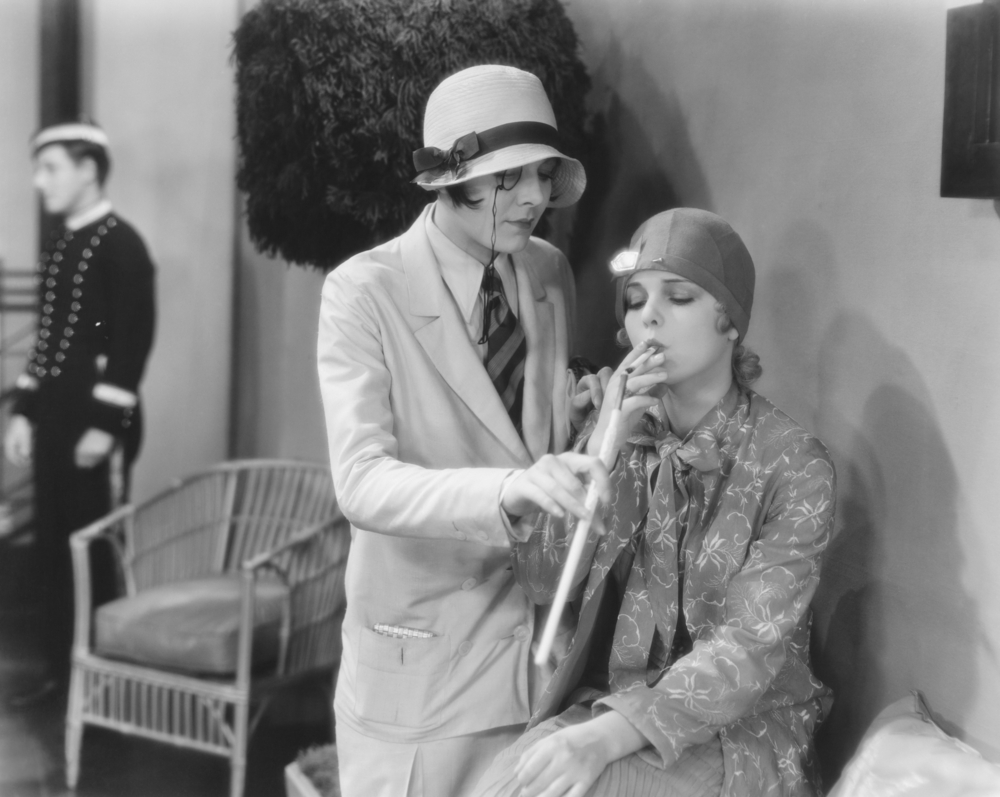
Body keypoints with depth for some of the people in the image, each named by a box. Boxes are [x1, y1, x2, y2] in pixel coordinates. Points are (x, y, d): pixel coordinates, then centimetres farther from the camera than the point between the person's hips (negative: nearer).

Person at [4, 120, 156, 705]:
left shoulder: (122, 244, -11)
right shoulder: (57, 245, 14)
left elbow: (133, 341, -16)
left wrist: (105, 425, -19)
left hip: (99, 424, -8)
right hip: (53, 419, 8)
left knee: (98, 547, 1)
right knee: (53, 545, 11)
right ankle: (62, 664, 22)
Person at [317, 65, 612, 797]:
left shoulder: (551, 274, 2)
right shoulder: (364, 293, -16)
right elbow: (362, 483, -27)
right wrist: (510, 489, -41)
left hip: (543, 626, 5)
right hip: (422, 647, -5)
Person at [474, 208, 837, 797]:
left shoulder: (795, 464, -10)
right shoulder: (619, 428, 4)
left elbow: (751, 646, -18)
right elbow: (541, 582, -3)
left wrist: (604, 737, -30)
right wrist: (601, 450, -17)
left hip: (739, 731, -4)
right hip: (603, 703, 4)